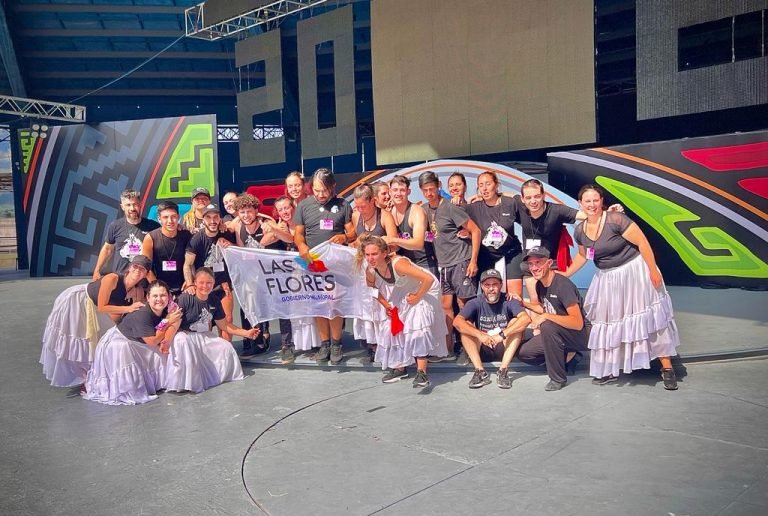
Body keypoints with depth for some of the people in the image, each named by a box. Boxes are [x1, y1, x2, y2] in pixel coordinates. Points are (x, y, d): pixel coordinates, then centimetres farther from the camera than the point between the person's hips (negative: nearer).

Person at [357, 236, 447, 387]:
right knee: (390, 327, 5)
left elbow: (429, 279, -42)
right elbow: (374, 289, 5)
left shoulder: (398, 264, -39)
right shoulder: (370, 271, -19)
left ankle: (421, 372, -20)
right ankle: (400, 368, 22)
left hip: (424, 290, -7)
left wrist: (417, 297, -28)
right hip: (400, 296, 7)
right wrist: (385, 304, -8)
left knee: (418, 328, -23)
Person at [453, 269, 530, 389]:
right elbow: (457, 322, -22)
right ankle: (480, 371, -25)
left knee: (516, 323, -22)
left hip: (504, 350, -1)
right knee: (466, 326, -20)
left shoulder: (508, 302, -8)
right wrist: (479, 334, -36)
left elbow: (526, 318, -28)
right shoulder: (475, 303, -5)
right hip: (482, 351, 1)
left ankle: (503, 370, -26)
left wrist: (502, 334, -38)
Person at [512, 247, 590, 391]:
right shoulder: (539, 284, -1)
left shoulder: (563, 285, -26)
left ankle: (558, 378, -18)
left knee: (547, 325, -35)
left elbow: (578, 323, -33)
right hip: (556, 334, 8)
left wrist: (546, 317, -33)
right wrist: (523, 302, 5)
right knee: (523, 353, -1)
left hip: (581, 335, -8)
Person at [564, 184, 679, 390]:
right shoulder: (580, 230, -1)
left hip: (633, 271, -6)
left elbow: (642, 242, -18)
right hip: (608, 279, 6)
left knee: (649, 318, -2)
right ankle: (609, 370, 24)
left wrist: (653, 270, -19)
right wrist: (564, 275, 16)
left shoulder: (615, 219, -20)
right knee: (609, 321, 11)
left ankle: (667, 368, 8)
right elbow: (582, 255, 17)